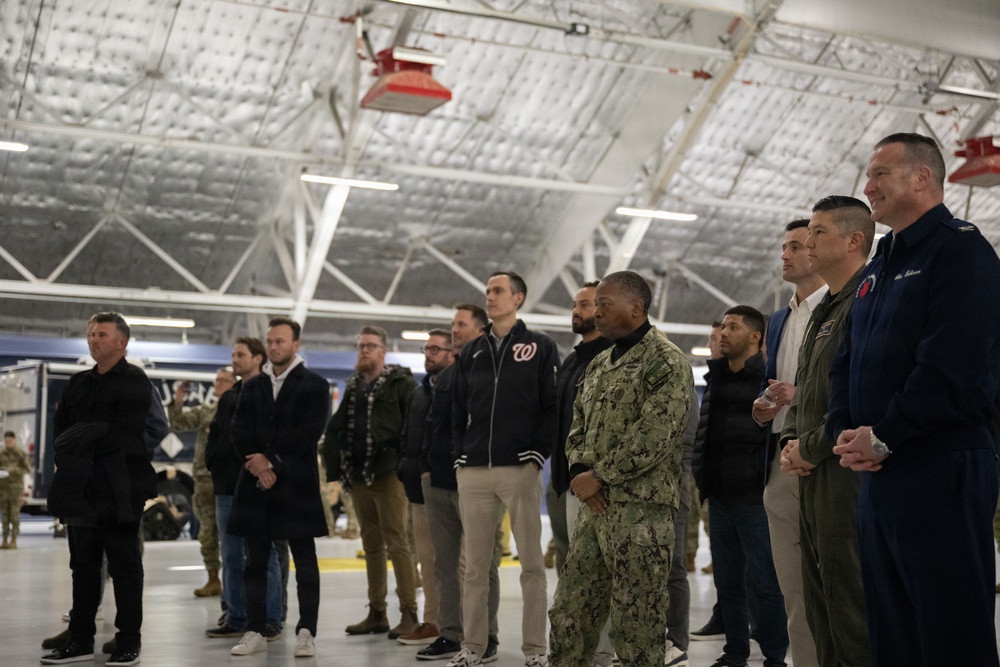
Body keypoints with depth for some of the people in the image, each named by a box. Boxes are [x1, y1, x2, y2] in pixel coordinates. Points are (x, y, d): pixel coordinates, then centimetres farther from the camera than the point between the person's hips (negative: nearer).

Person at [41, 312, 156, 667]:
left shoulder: (134, 381, -3)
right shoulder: (78, 384, 18)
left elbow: (124, 432, -14)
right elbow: (62, 429, 11)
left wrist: (81, 439, -8)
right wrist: (71, 463, -5)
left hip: (118, 490, -7)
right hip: (82, 487, 7)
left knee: (124, 564, 0)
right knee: (83, 564, 11)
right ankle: (81, 638, 18)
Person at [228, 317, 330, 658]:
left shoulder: (315, 385, 0)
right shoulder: (252, 387, 15)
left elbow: (308, 434, -10)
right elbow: (239, 432, 6)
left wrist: (271, 460, -11)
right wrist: (256, 463, -10)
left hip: (297, 484, -4)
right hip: (255, 483, 5)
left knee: (305, 561, -1)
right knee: (255, 561, 6)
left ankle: (306, 632, 3)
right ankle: (255, 631, 12)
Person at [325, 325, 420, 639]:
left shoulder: (400, 383, -3)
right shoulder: (354, 387, 17)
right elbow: (335, 429, 19)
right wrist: (337, 467, 9)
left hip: (388, 474, -7)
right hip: (358, 476, 7)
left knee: (396, 543, -8)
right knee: (371, 545, 11)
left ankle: (409, 615, -4)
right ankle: (377, 613, 18)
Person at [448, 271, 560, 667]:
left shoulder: (540, 348, 4)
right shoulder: (472, 352, 16)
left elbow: (552, 407, -2)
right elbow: (459, 409, 16)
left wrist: (539, 453, -10)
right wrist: (460, 455, 6)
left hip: (520, 469, -4)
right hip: (473, 471, 4)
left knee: (531, 562, 0)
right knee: (475, 564, 6)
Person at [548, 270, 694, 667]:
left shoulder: (666, 362, -8)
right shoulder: (598, 365, 19)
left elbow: (653, 438, -17)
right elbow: (578, 429, 20)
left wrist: (598, 477, -12)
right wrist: (578, 471, -1)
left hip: (642, 508, -8)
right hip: (595, 506, 8)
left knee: (637, 624, -3)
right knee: (569, 613, 11)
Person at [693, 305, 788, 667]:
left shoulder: (768, 378, -8)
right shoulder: (714, 378, 14)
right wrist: (702, 474, 13)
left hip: (754, 497, -7)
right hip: (719, 497, 7)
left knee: (763, 582, -1)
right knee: (727, 581, 13)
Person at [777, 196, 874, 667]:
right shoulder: (823, 311, 20)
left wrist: (812, 448, -12)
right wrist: (791, 442, 8)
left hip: (846, 472, -10)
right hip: (812, 475, 10)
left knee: (853, 614, -7)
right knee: (819, 608, 14)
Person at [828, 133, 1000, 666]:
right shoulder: (876, 269, 20)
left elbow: (955, 368, -20)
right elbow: (846, 363, 19)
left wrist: (882, 439, -15)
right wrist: (843, 431, 1)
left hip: (941, 471, -9)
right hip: (876, 475, 9)